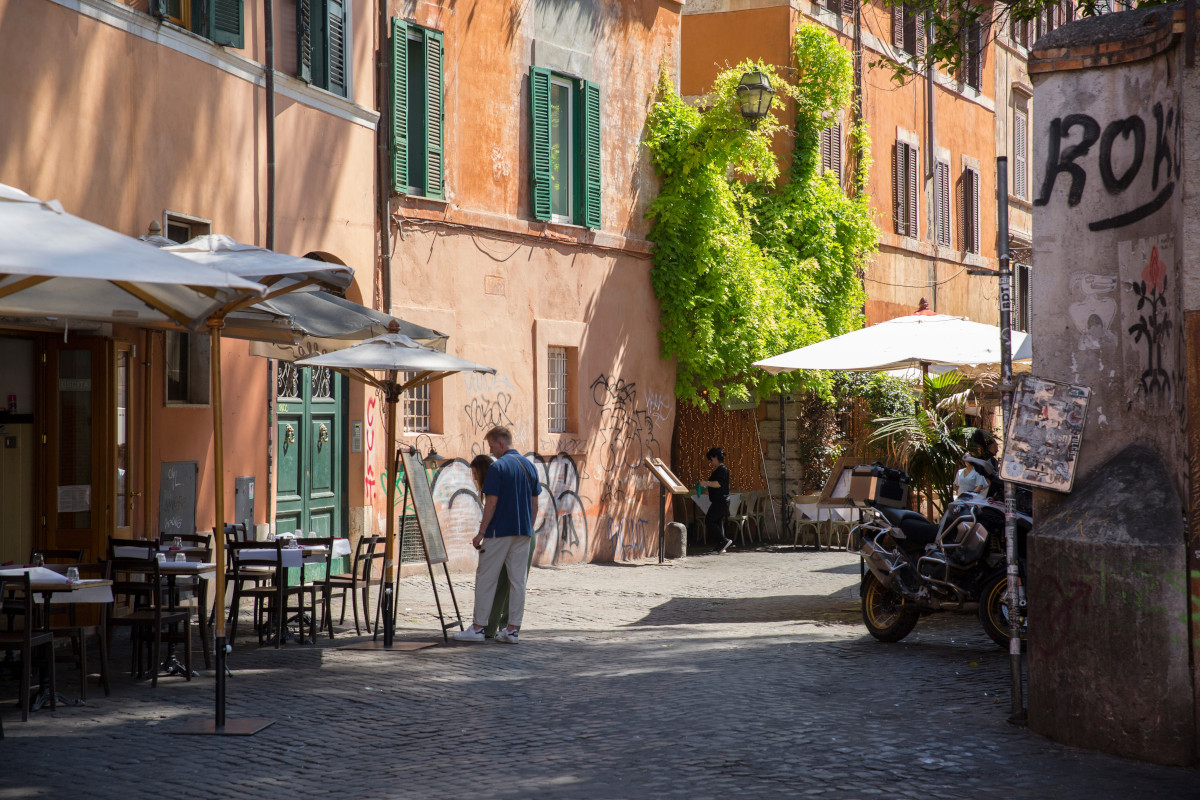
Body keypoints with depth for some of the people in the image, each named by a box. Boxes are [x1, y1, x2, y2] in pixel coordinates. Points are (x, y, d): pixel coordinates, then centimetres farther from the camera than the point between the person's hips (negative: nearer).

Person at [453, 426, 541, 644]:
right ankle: (512, 629, 6)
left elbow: (491, 503, -14)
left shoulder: (498, 467, -11)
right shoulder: (529, 466, 9)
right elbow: (534, 504, 12)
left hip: (499, 532, -6)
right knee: (518, 580, 6)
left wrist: (481, 532, -9)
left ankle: (478, 627, 4)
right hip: (523, 532, 6)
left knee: (486, 579, 2)